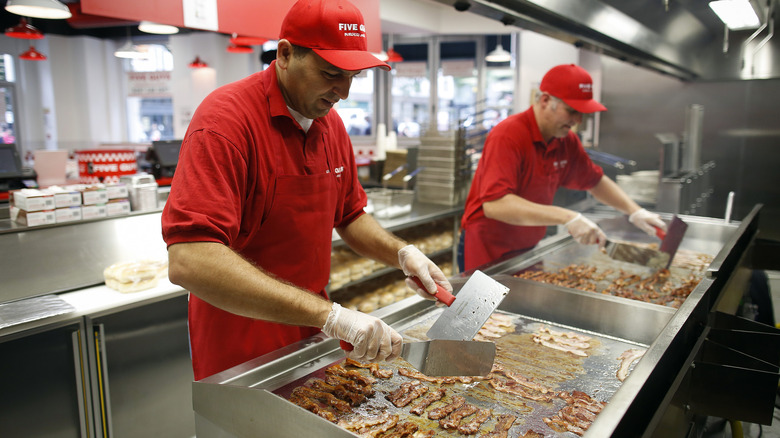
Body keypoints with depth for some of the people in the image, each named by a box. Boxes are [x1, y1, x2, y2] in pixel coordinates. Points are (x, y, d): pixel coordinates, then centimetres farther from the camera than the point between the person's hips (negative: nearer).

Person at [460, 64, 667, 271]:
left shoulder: (567, 141, 2)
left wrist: (635, 212, 5)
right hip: (488, 255, -7)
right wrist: (567, 217, -38)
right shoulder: (507, 136, -24)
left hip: (526, 251, 8)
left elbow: (596, 181, 19)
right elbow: (494, 205, -37)